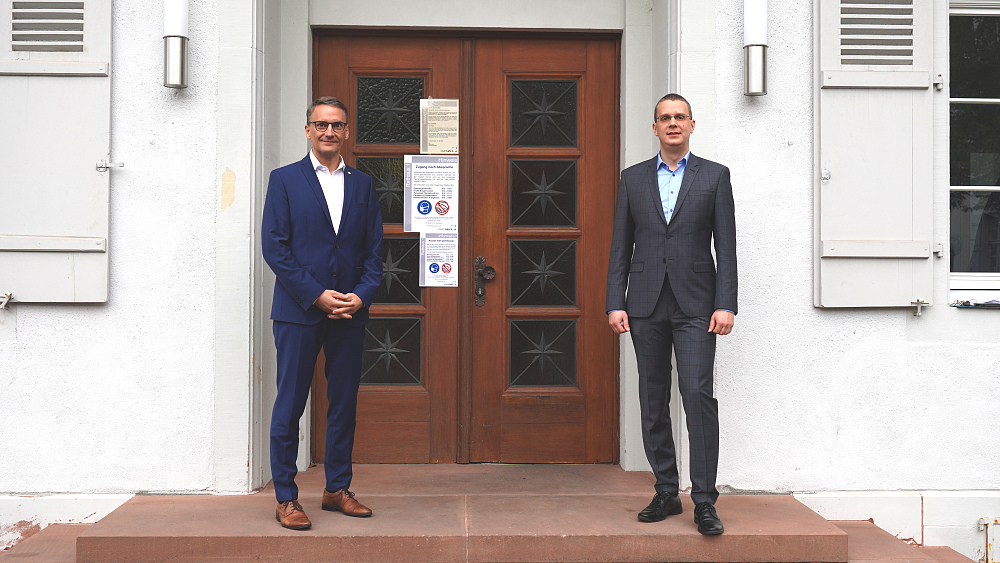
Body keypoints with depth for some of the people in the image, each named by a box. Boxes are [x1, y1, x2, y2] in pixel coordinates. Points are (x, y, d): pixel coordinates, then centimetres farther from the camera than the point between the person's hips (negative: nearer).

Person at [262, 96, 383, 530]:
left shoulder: (362, 184, 12)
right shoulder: (285, 180, 3)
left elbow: (374, 250, 10)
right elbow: (273, 247, -5)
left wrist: (361, 295, -7)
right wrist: (317, 295, -12)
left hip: (350, 312, 4)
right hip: (298, 311, -3)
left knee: (344, 404, 9)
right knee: (289, 406, 0)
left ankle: (337, 489, 21)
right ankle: (286, 498, 8)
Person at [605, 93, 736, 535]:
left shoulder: (715, 176, 6)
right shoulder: (633, 178, 11)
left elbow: (726, 246, 1)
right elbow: (620, 247, 9)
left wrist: (726, 305, -7)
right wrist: (615, 304, 1)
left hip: (694, 304, -2)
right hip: (646, 304, 3)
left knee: (698, 394, -12)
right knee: (653, 402, 6)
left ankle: (705, 502, -6)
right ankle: (666, 494, 16)